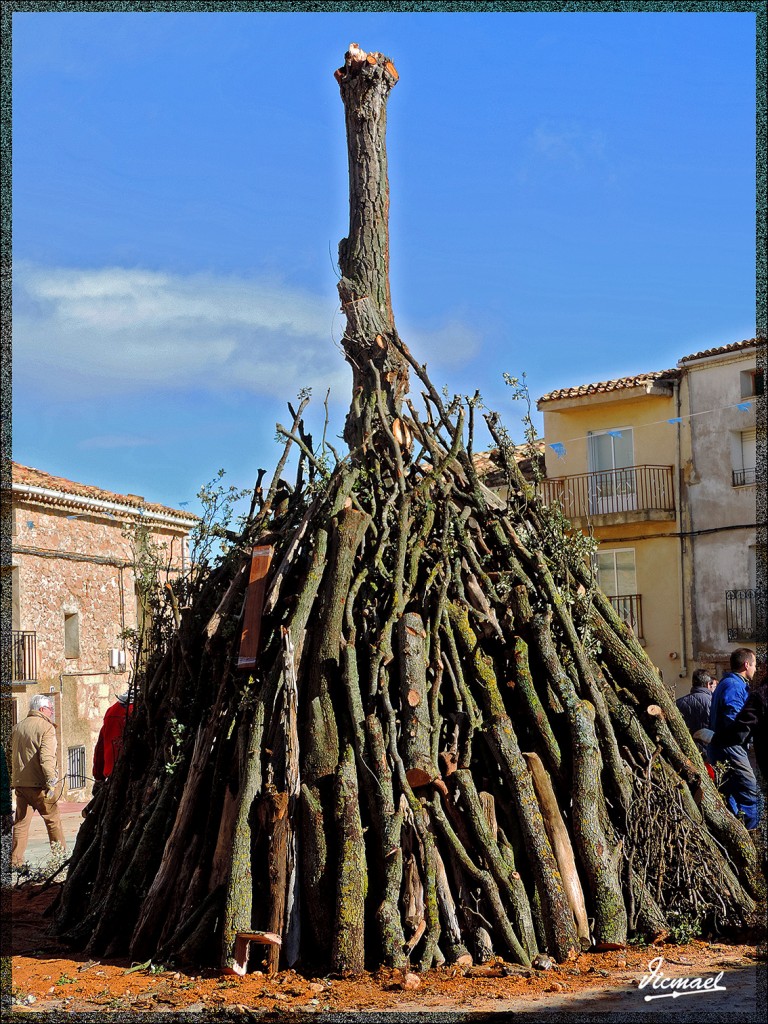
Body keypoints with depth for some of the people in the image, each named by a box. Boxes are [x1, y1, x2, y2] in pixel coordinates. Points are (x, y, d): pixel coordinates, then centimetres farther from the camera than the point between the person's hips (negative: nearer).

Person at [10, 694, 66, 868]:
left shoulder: (17, 728, 14)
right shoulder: (46, 728, -8)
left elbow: (12, 757, 18)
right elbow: (46, 757, -19)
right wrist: (51, 780, -23)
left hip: (19, 782, 6)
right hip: (39, 784, -6)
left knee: (21, 822, 8)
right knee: (53, 820, 6)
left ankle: (16, 861, 5)